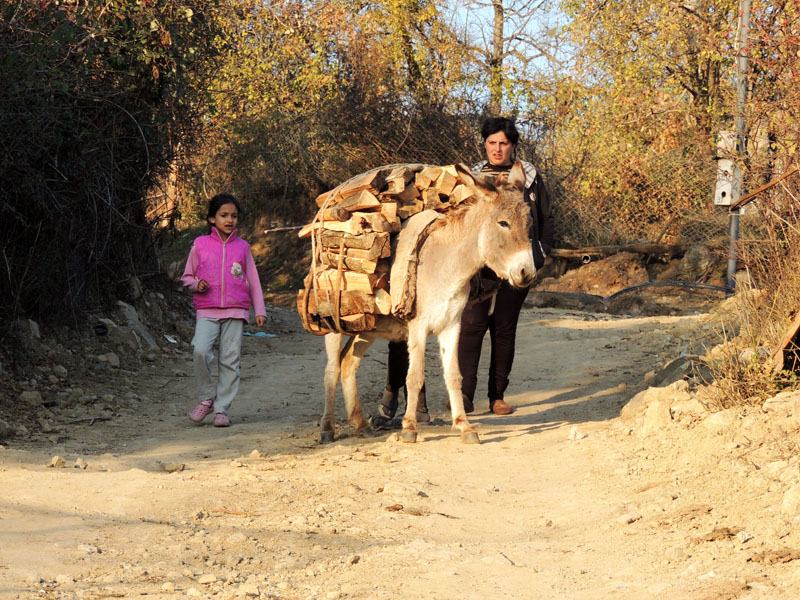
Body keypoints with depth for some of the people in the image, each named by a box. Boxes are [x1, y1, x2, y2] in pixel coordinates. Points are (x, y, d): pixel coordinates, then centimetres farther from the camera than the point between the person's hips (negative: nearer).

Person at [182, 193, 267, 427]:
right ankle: (206, 398, -3)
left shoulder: (242, 247, 11)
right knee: (200, 350, -22)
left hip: (235, 311, 1)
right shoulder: (200, 244, 8)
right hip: (207, 311, -1)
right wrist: (197, 284, -7)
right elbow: (187, 276, 15)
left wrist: (260, 311, 11)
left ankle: (222, 410, 3)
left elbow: (253, 281, 16)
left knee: (230, 360, -4)